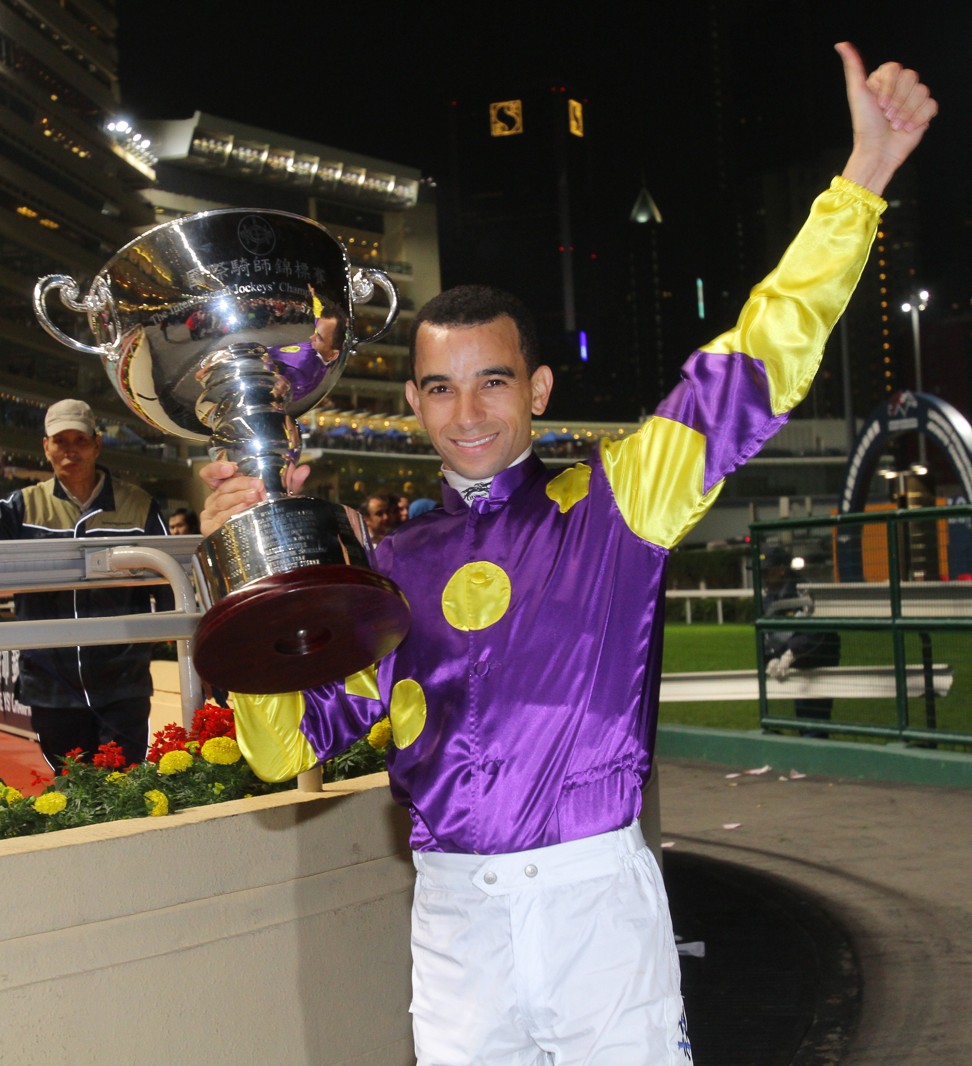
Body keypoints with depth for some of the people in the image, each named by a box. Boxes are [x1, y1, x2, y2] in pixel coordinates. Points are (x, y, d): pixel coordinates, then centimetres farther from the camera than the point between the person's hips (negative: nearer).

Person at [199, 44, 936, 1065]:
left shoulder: (614, 502, 3)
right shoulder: (388, 571, 8)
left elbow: (754, 365, 0)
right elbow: (289, 742, 7)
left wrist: (862, 175, -4)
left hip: (599, 899, -1)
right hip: (455, 916, 2)